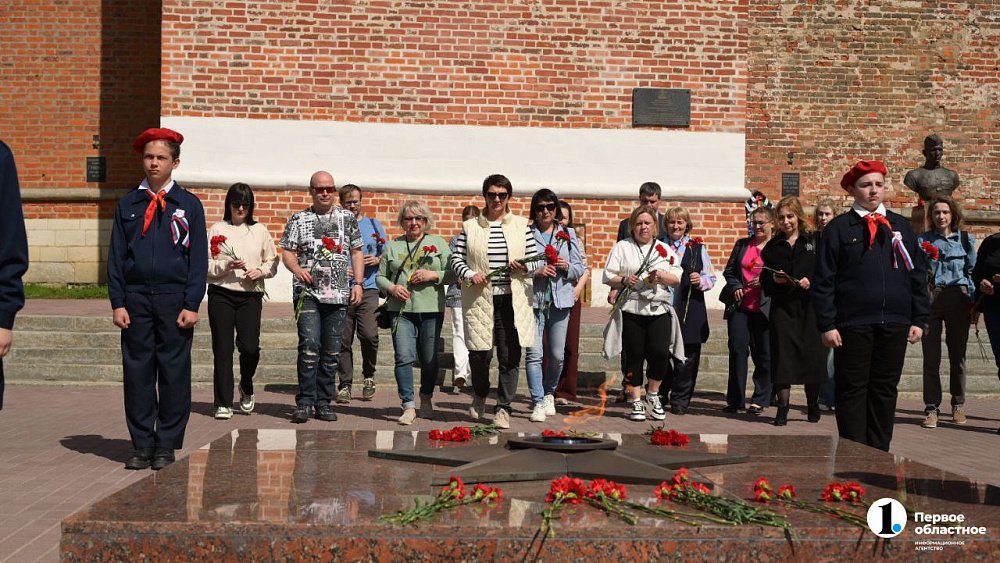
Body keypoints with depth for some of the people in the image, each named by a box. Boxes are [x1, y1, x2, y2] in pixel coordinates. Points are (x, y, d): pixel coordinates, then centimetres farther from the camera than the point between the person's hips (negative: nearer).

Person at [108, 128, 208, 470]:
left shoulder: (189, 205, 6)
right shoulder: (127, 205, 10)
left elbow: (199, 259, 3)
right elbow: (116, 256, 9)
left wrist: (191, 305, -6)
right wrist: (117, 303, 0)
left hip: (175, 299, -1)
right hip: (135, 300, 2)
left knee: (174, 374, 2)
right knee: (137, 372, 3)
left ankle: (167, 445, 11)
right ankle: (142, 445, 12)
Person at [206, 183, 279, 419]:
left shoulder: (260, 230, 11)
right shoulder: (217, 230, 5)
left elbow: (272, 262, 13)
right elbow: (205, 265, 0)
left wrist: (260, 271, -6)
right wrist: (226, 266, -15)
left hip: (251, 295, 1)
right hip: (221, 294, -1)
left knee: (250, 346, -10)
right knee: (222, 349, -1)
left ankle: (246, 388, 20)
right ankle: (223, 403, 6)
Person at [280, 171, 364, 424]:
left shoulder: (347, 218, 11)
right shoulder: (299, 219, 7)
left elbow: (356, 252, 13)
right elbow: (287, 252, 5)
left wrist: (358, 283, 4)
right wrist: (296, 268, -16)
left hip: (338, 294, 2)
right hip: (308, 292, -2)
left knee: (331, 351, 4)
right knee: (309, 346, -13)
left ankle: (324, 403, 12)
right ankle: (304, 402, -7)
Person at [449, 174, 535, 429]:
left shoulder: (521, 225, 10)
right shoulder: (470, 227, 8)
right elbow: (456, 258, 7)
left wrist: (524, 267, -10)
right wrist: (470, 275, -11)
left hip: (512, 300, 1)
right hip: (479, 300, -1)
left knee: (510, 356, -1)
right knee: (480, 353, -1)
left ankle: (503, 408, 11)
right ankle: (480, 395, 29)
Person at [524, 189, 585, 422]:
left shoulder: (568, 235, 12)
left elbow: (580, 269, 12)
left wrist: (567, 267, -8)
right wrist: (535, 272, -16)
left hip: (560, 300, 3)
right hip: (533, 299, -3)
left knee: (557, 354, 7)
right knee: (534, 353, -8)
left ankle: (549, 394, 29)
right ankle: (538, 403, -3)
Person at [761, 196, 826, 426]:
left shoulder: (815, 241, 6)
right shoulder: (772, 247, 12)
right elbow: (764, 280, 11)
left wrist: (811, 281, -15)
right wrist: (774, 280, -9)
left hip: (809, 306, -1)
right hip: (781, 307, 1)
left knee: (812, 354, 1)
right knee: (782, 356, -5)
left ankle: (813, 405, 21)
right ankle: (782, 409, 0)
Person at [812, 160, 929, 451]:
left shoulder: (901, 227, 12)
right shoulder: (838, 228, 1)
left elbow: (918, 275, 13)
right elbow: (823, 282, -3)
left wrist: (918, 319, 6)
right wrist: (827, 325, -9)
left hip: (894, 325, 4)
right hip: (852, 326, -3)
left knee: (885, 390, 10)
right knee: (852, 391, 2)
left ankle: (880, 454, 19)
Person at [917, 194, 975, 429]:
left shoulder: (965, 239, 9)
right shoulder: (923, 240, 8)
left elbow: (972, 271, 10)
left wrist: (974, 303, 4)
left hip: (958, 299, 0)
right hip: (930, 298, 0)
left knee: (957, 354, 7)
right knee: (931, 356, -2)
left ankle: (958, 404, 20)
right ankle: (931, 408, 1)